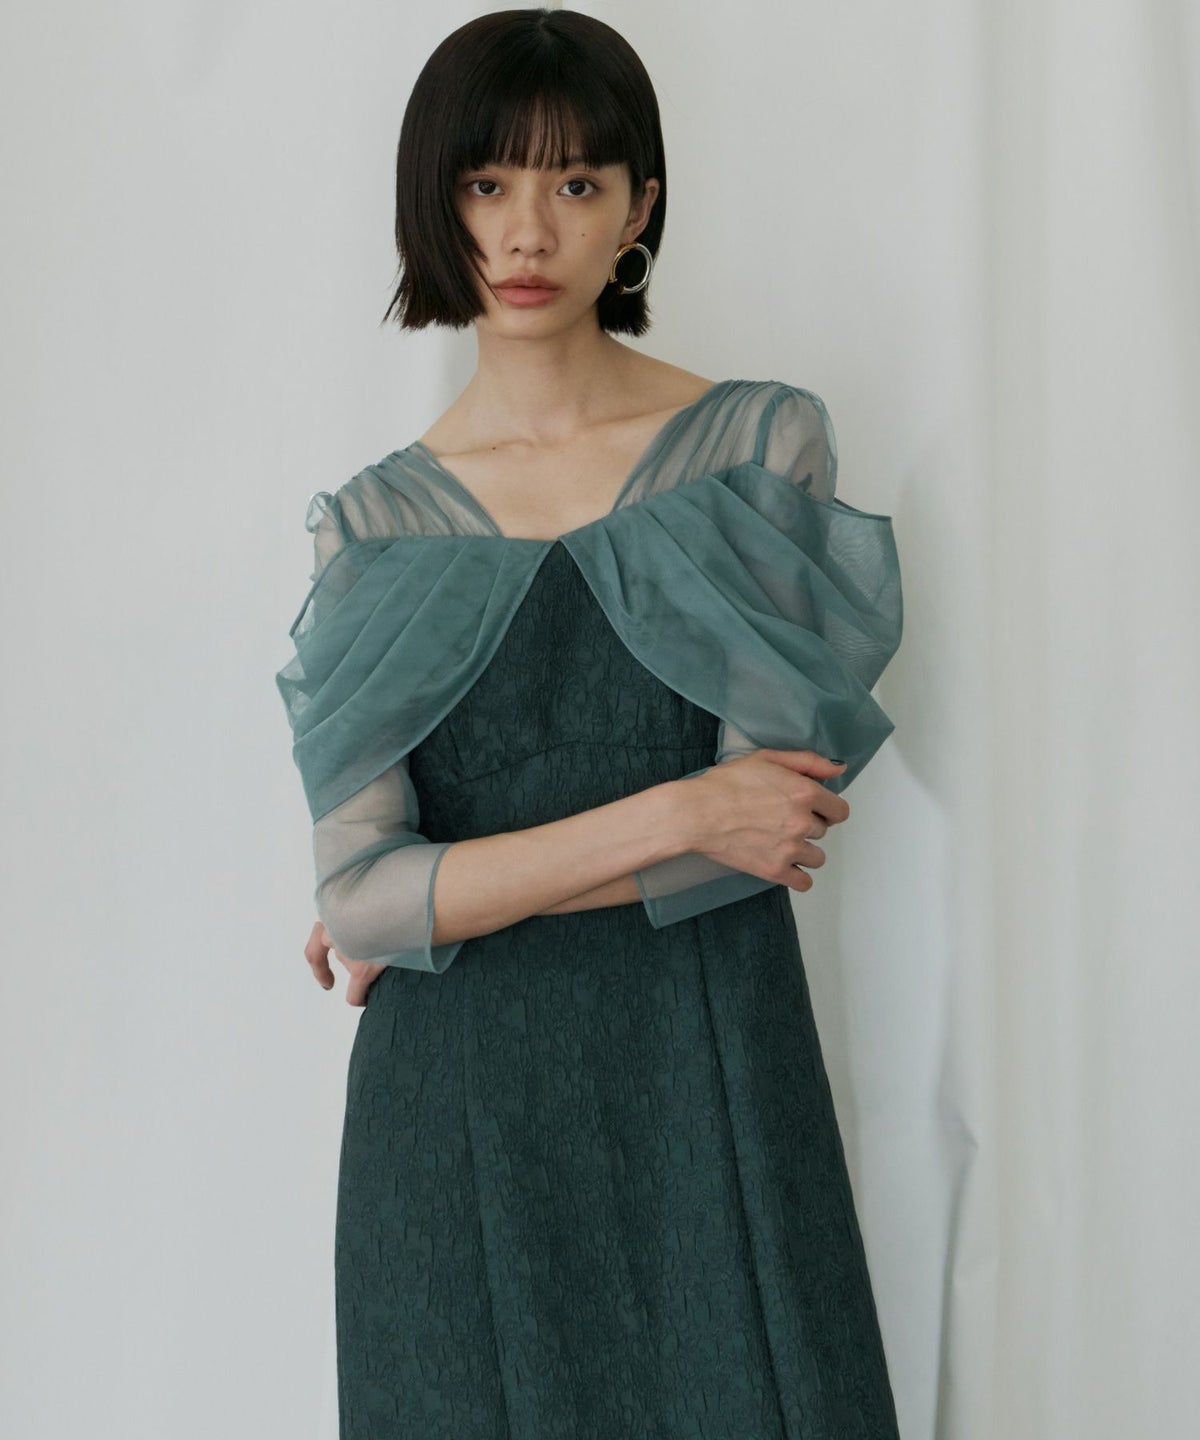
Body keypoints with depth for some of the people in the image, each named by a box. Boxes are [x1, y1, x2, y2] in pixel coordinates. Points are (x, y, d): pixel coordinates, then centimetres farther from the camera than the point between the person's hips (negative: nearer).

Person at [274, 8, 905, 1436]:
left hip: (708, 1075, -1)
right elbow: (360, 896, -8)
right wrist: (671, 813, -16)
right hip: (460, 1105, 1)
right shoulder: (373, 525, 1)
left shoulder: (762, 441, -2)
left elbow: (767, 812, -9)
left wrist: (449, 897, -6)